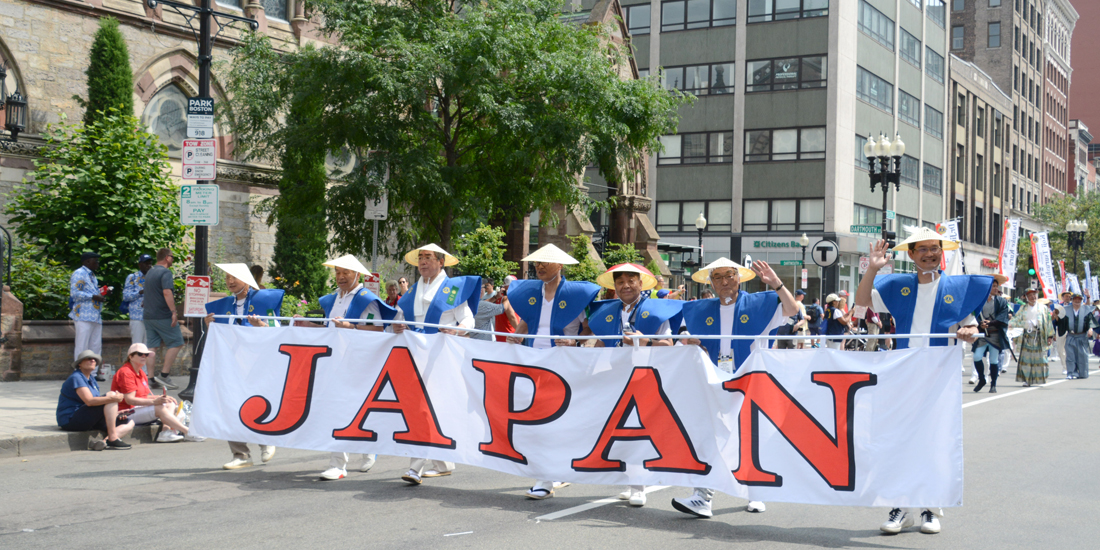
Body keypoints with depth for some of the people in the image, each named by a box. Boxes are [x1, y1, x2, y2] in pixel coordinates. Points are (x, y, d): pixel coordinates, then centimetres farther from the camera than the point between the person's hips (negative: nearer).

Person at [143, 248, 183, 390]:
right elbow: (167, 292, -23)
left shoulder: (150, 272, 17)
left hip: (148, 315, 8)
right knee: (176, 343, -1)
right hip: (163, 316, -8)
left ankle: (151, 379, 5)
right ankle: (164, 375, -9)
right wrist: (174, 312, -26)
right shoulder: (165, 272, -11)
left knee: (152, 347, 7)